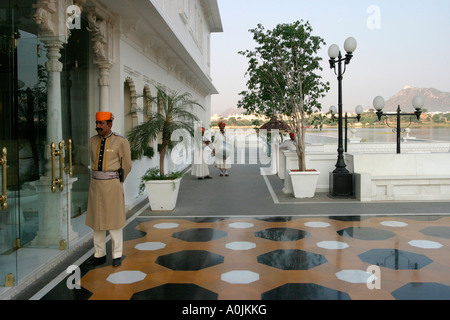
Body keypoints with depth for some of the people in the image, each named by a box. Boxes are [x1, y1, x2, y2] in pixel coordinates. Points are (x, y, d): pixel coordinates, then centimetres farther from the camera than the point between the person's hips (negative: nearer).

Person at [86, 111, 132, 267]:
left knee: (114, 220, 1)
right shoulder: (92, 141, 8)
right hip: (96, 184, 5)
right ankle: (100, 255, 21)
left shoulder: (121, 141, -8)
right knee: (96, 219, 9)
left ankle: (117, 256, 13)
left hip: (113, 185, -5)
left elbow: (127, 165, 0)